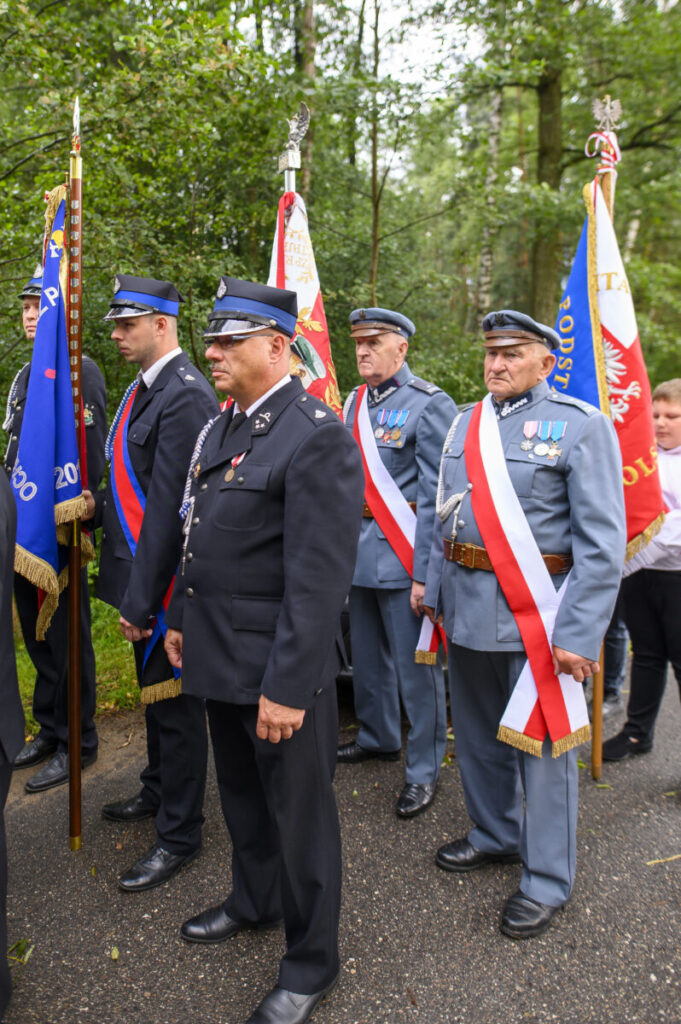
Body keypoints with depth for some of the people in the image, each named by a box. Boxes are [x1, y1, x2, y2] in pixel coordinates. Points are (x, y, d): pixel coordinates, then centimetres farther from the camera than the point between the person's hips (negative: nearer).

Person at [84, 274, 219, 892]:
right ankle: (158, 791, 45)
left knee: (174, 701, 4)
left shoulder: (184, 396, -20)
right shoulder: (144, 388, 11)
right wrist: (99, 505, -1)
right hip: (140, 571, 10)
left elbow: (170, 507, -24)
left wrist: (143, 600, -23)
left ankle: (180, 835, 21)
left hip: (165, 582, -10)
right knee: (155, 691, 24)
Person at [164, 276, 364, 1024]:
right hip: (219, 656, 8)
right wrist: (181, 620, 19)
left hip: (279, 669, -8)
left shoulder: (317, 436, -19)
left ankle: (310, 964, 32)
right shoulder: (220, 427, 10)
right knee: (240, 793, 25)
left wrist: (288, 687, -22)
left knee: (298, 810, 10)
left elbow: (319, 578, -23)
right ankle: (254, 901, 50)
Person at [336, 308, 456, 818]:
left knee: (415, 664, 2)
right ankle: (378, 737, 40)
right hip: (361, 548, 7)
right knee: (368, 655, 20)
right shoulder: (355, 403, 10)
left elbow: (435, 496, -15)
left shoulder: (429, 405, -11)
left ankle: (424, 769, 17)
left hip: (402, 551, -7)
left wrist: (424, 572, -18)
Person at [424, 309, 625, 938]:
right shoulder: (465, 425, 11)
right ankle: (495, 834, 41)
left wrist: (579, 635, -17)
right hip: (468, 606, 6)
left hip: (536, 613, -6)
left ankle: (548, 879, 24)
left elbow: (602, 543, -13)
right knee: (476, 733, 18)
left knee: (541, 742, 5)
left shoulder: (581, 427, -9)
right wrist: (435, 588, 13)